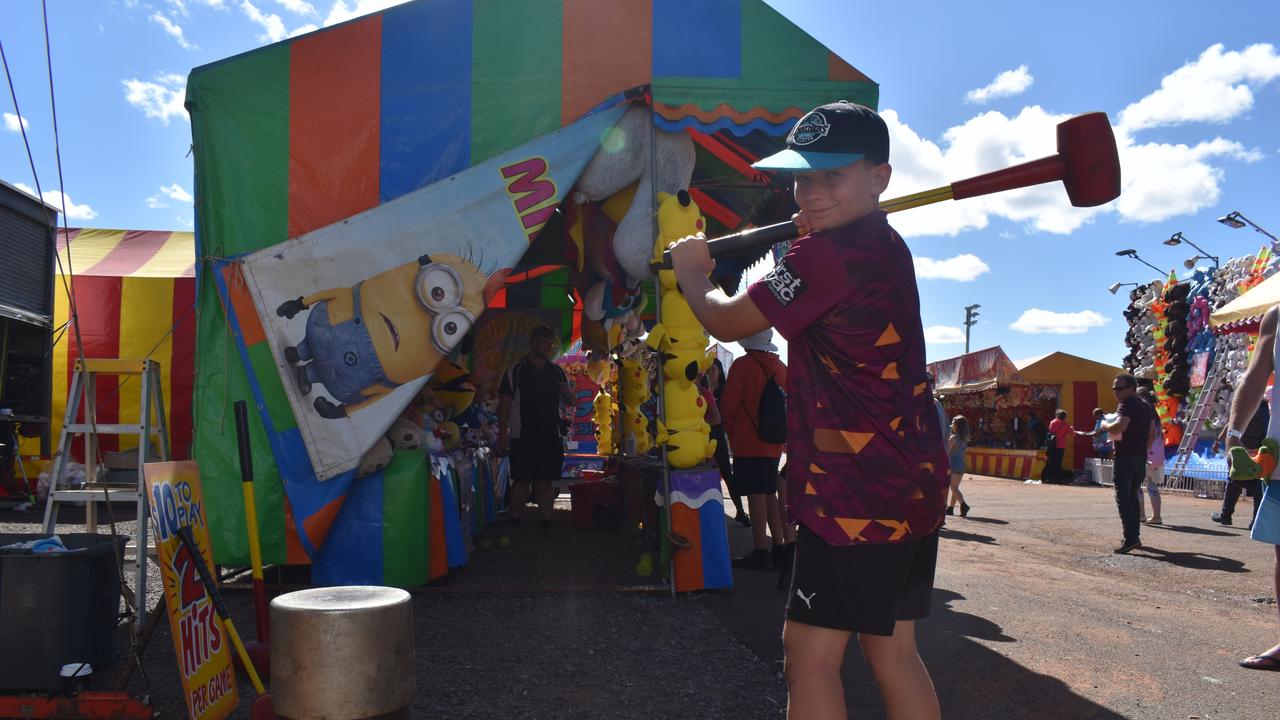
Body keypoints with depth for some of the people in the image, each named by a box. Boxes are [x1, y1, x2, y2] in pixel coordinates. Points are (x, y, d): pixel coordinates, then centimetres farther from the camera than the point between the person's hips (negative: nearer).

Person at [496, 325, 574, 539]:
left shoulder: (557, 372, 12)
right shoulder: (516, 371, -2)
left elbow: (571, 402, 18)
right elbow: (504, 404, -3)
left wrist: (568, 393, -7)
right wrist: (502, 436, -9)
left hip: (551, 436, 4)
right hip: (523, 438, -4)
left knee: (547, 481, 5)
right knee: (521, 480, -3)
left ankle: (547, 523, 11)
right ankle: (513, 525, 8)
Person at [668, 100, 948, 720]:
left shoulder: (827, 255, -18)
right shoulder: (885, 246, 13)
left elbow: (726, 321, -9)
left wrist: (691, 271, 10)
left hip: (858, 492, -10)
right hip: (911, 485, 10)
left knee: (810, 652, -2)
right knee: (892, 652, 16)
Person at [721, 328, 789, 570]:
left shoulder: (742, 365, -11)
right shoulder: (781, 367, 8)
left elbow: (728, 405, -10)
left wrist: (731, 432, 5)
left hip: (748, 443, -6)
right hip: (773, 443, 6)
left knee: (756, 495, -5)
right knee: (769, 493, 15)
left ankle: (761, 553, -3)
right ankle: (779, 548, 17)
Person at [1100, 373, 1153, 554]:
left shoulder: (1127, 405, -12)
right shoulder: (1146, 406, 16)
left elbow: (1119, 427, -28)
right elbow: (1151, 433, 21)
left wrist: (1105, 425, -10)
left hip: (1125, 457, -9)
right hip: (1141, 458, 9)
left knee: (1123, 498, -8)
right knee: (1133, 497, 17)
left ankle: (1130, 538, -17)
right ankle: (1135, 536, 19)